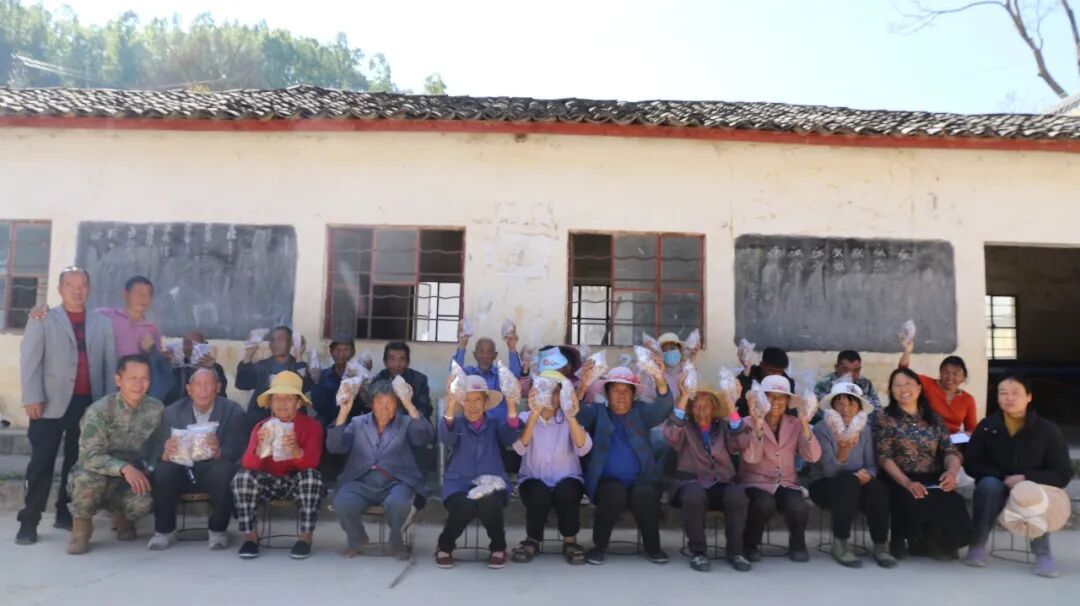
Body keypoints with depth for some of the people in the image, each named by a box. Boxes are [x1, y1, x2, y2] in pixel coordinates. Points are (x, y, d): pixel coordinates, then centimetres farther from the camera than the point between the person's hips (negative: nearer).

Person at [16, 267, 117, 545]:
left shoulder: (103, 323, 13)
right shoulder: (42, 320, 7)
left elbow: (110, 364, 9)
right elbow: (29, 361, -1)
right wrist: (32, 398, -11)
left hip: (89, 403, 2)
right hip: (51, 403, -2)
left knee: (78, 462, 8)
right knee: (42, 463, 0)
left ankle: (66, 513, 20)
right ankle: (29, 522, 6)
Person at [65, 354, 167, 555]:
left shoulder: (156, 409, -8)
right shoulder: (99, 410, -19)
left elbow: (158, 448, 3)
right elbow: (90, 456, -28)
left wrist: (146, 469, -16)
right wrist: (124, 468, -44)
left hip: (133, 477, 2)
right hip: (99, 475, -2)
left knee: (143, 503, -30)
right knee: (89, 477, -37)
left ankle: (122, 517, 12)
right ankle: (82, 525, -3)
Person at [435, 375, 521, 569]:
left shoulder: (495, 423, 9)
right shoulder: (456, 423, 6)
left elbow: (510, 437, -13)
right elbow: (446, 438, -17)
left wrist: (512, 406, -30)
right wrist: (450, 407, -35)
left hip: (490, 483, 0)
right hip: (459, 483, 0)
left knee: (489, 505, -33)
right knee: (464, 508, -32)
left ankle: (498, 547, -2)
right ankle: (444, 547, 0)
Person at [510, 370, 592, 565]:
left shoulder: (569, 420, -1)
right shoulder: (526, 418, -2)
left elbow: (583, 449, -20)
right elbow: (520, 448, -22)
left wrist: (571, 418, -36)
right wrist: (534, 415, -33)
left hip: (567, 481, 0)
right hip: (533, 481, 0)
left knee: (566, 491, -33)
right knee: (540, 493, -33)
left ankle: (570, 541, -7)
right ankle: (533, 540, -5)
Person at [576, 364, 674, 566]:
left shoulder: (641, 411, 10)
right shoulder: (597, 412, 9)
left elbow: (662, 409, -10)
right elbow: (577, 413, -11)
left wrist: (661, 382, -31)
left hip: (641, 479, 1)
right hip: (608, 481, -1)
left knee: (644, 496, -30)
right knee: (615, 494, -32)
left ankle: (653, 547, -5)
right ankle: (599, 546, -11)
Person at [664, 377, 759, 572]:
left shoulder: (723, 427, 14)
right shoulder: (685, 427, 9)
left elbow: (741, 444, -6)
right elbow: (671, 436, -15)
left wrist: (731, 406, -12)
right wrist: (683, 398, -18)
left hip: (721, 484, 2)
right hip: (691, 483, -2)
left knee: (737, 494, -32)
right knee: (694, 494, -37)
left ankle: (735, 550, -12)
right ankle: (697, 551, -17)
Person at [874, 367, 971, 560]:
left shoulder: (933, 418, 17)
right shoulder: (884, 418, 3)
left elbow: (950, 451, 8)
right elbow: (884, 458, -6)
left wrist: (952, 472, -15)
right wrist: (907, 483, -21)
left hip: (934, 481, 4)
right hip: (900, 482, -3)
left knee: (954, 507, -28)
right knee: (920, 507, -34)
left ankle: (936, 545, 0)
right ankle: (907, 543, -4)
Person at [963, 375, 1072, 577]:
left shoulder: (1048, 430, -9)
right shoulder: (987, 426, -8)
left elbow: (1063, 474, -9)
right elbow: (971, 464, -6)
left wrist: (1026, 478, -24)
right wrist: (1003, 478, -21)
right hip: (995, 492, 0)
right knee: (989, 484, -32)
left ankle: (1043, 554, -17)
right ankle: (977, 546, -22)